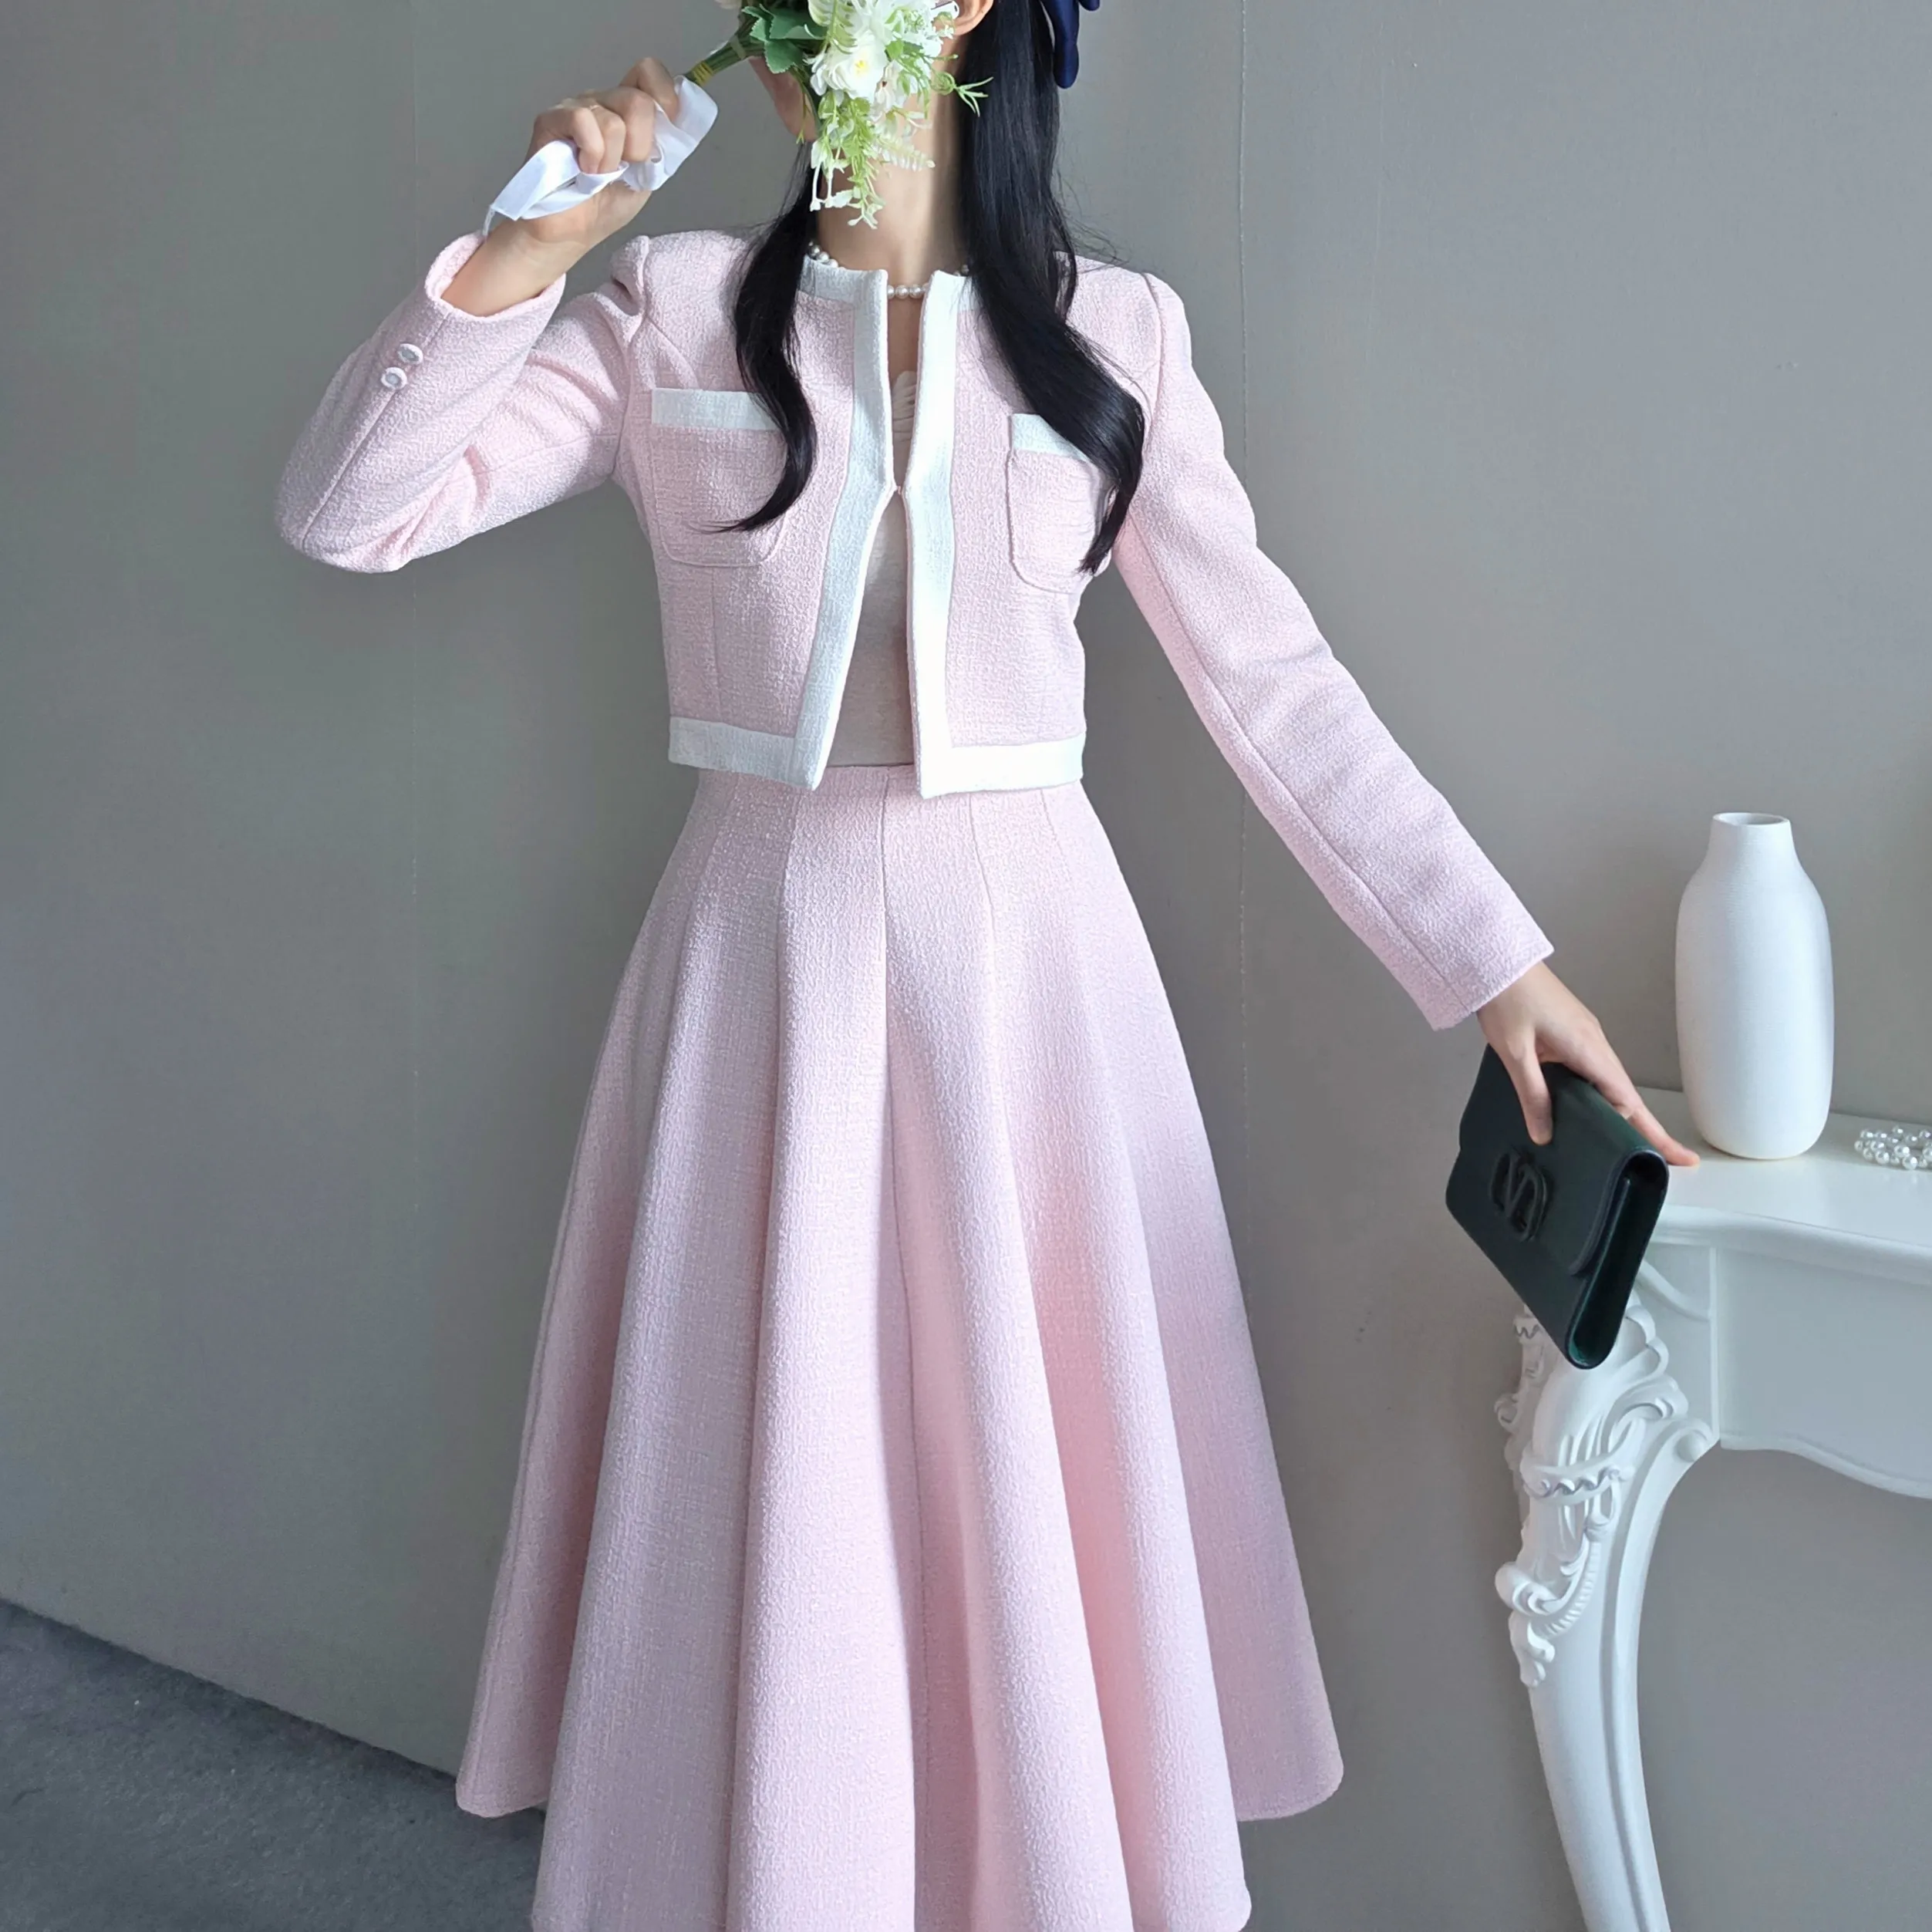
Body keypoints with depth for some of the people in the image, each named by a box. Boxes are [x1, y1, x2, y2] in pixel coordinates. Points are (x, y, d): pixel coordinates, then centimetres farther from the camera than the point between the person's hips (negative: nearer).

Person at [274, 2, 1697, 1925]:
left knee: (1042, 1493, 6)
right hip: (768, 950, 0)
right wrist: (524, 253, -12)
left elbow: (1274, 679, 2)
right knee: (764, 1504, 5)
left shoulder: (1115, 334, 3)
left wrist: (1496, 959, -1)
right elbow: (342, 510, -2)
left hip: (1026, 948, 0)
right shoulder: (672, 313, 3)